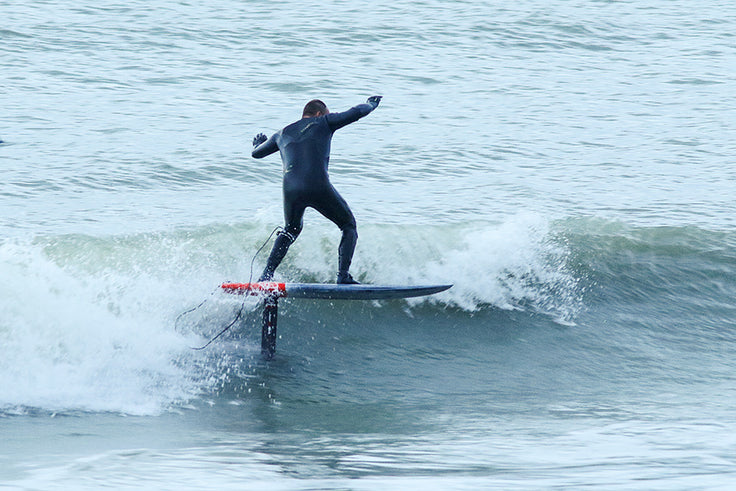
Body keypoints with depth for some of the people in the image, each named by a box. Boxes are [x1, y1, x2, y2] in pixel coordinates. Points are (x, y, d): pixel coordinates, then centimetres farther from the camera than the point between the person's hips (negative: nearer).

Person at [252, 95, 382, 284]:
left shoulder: (282, 134, 25)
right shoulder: (323, 123, 14)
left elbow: (256, 153, 38)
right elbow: (355, 113, 8)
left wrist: (258, 142, 63)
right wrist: (371, 104, 30)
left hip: (291, 189, 4)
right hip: (319, 187, -4)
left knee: (291, 230, 31)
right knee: (349, 226, 14)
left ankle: (266, 275, 17)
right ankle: (343, 276, -3)